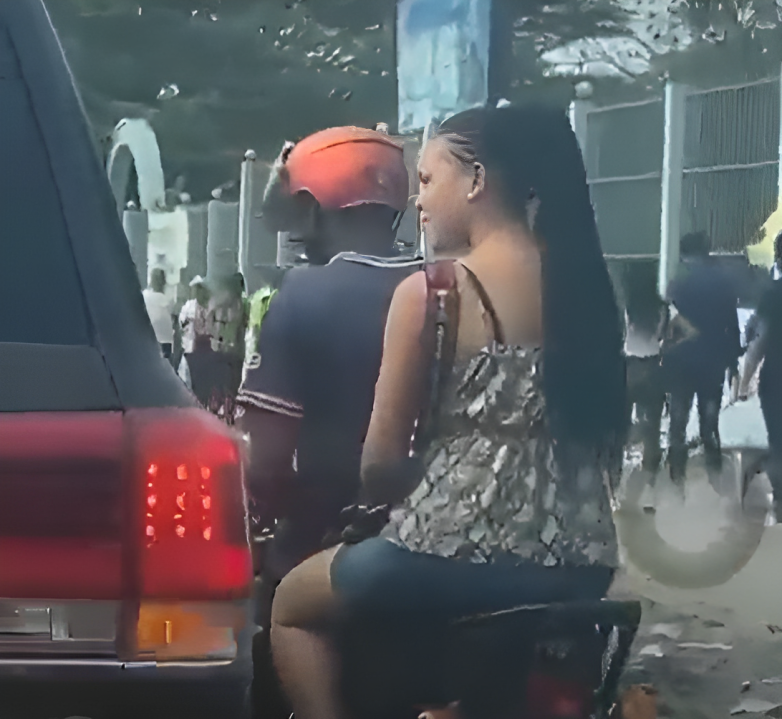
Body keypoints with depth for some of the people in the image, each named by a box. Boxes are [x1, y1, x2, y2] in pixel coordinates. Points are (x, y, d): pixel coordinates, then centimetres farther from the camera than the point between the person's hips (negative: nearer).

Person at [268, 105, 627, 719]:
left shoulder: (432, 292, -8)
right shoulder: (588, 284, 7)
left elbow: (382, 465, -5)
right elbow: (602, 445, 14)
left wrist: (389, 496, 16)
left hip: (459, 558, -6)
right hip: (580, 569, 7)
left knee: (294, 604, 21)